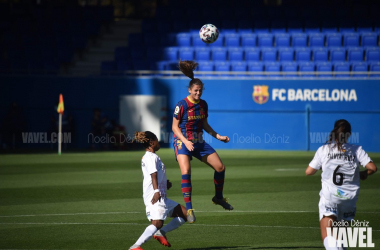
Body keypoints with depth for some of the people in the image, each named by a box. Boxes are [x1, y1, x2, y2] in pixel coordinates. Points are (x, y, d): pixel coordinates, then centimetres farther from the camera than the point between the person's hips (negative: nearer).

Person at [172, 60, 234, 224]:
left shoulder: (203, 104, 4)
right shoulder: (182, 105, -14)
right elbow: (175, 127, -11)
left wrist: (218, 136, 9)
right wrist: (185, 141, -24)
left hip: (199, 142, 6)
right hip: (182, 142, -6)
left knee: (220, 167, 3)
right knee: (186, 172, -26)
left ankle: (218, 197, 27)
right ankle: (189, 208, -22)